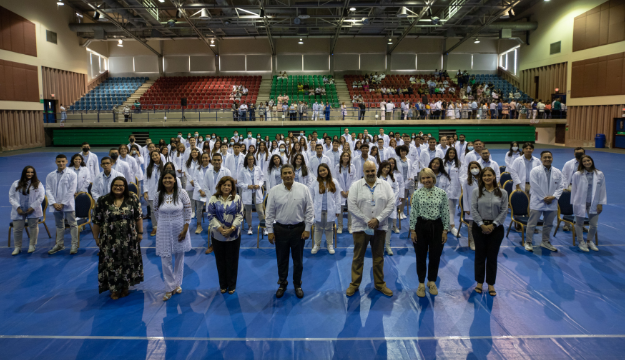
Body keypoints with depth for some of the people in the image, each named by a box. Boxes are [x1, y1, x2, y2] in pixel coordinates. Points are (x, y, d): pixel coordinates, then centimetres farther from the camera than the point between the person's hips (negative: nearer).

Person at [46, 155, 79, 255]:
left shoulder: (72, 174, -3)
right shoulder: (50, 176, 8)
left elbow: (71, 190, -7)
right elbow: (48, 190, 4)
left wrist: (63, 203, -11)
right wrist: (54, 203, -8)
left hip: (68, 204, -4)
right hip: (56, 204, 4)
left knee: (72, 224, -2)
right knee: (59, 225, 14)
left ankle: (74, 245, 5)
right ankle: (59, 244, 24)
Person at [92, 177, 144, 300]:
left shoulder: (133, 199, -2)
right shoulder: (102, 201, -3)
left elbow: (139, 217, 2)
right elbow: (96, 221, 1)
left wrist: (140, 233, 1)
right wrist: (96, 237, 2)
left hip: (129, 240, 1)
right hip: (110, 241, -1)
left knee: (128, 263, 10)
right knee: (112, 263, 6)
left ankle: (125, 286, 28)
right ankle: (114, 289, 21)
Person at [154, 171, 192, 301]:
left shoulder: (182, 193, -9)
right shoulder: (158, 195, -4)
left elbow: (188, 211, -7)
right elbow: (155, 212, 11)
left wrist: (185, 230, -9)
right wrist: (163, 222, 8)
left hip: (180, 229, -1)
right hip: (164, 231, 1)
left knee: (179, 258, 12)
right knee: (165, 260, 1)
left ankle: (177, 284, 31)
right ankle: (170, 288, 16)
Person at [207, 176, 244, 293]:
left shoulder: (237, 198, -1)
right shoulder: (213, 199, -1)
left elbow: (239, 215, -3)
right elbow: (210, 215, -4)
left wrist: (231, 229, -14)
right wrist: (220, 229, -14)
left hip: (233, 235, 0)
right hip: (217, 235, 0)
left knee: (232, 260, 7)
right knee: (220, 260, 10)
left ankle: (232, 285, 22)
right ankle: (223, 285, 26)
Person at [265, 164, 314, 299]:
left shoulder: (303, 189, -5)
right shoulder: (274, 191, -3)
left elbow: (309, 210, -2)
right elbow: (269, 212, 0)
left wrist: (307, 229, -5)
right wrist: (270, 231, -2)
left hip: (298, 229, 0)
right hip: (280, 229, 1)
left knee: (298, 260, 12)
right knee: (281, 260, 13)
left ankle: (297, 284, 31)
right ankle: (282, 284, 32)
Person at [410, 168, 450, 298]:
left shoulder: (441, 193, -1)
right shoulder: (417, 193, -2)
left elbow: (445, 212, 0)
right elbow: (413, 213, -1)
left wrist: (445, 230, -3)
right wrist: (413, 230, -5)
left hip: (437, 226, 1)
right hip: (421, 226, 0)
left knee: (435, 256, 9)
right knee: (421, 256, 7)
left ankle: (432, 282, 29)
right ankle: (421, 283, 22)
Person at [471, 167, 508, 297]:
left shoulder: (502, 193, 1)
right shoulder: (476, 192, -1)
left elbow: (504, 211, -2)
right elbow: (473, 209, -5)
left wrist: (493, 225, -10)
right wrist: (482, 225, -12)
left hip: (496, 227, 0)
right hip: (479, 227, 0)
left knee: (492, 256, 6)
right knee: (480, 254, 7)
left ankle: (491, 284, 18)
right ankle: (479, 282, 20)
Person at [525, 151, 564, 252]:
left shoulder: (557, 172, 7)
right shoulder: (535, 171, -7)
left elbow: (560, 186, 6)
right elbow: (535, 186, -11)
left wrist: (553, 197, -9)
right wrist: (544, 198, -13)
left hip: (552, 203, 5)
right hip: (537, 202, -5)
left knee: (548, 224, 15)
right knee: (532, 223, -2)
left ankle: (545, 242, 30)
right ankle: (528, 242, 8)